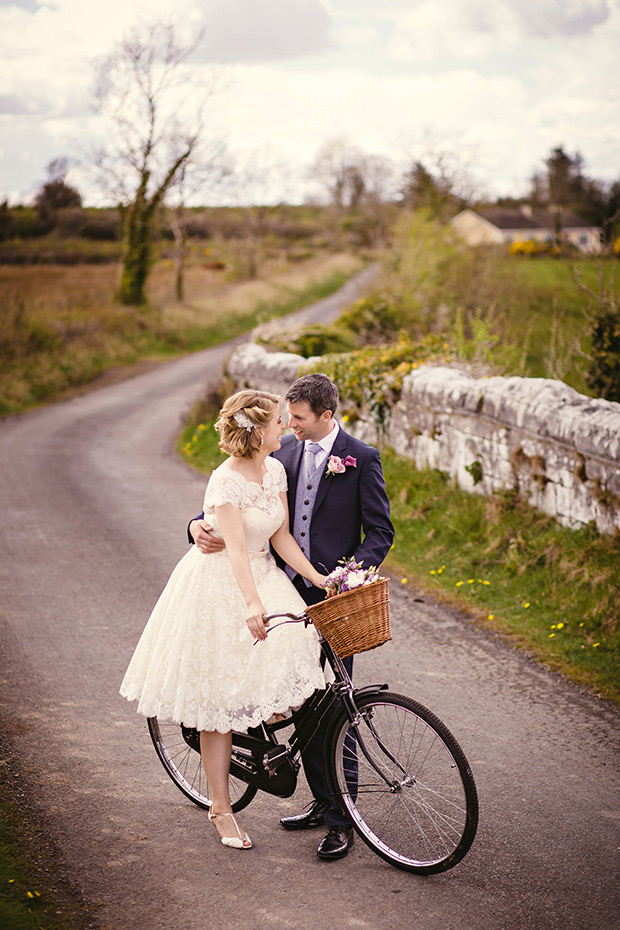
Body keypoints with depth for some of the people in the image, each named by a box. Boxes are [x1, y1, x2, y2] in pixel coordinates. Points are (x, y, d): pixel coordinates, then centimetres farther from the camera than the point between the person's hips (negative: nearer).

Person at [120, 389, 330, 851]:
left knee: (289, 670, -14)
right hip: (218, 587, -7)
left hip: (263, 576, 7)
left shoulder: (276, 470, 1)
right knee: (220, 704, 1)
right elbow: (236, 551, -33)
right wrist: (252, 605, -45)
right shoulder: (225, 481, -22)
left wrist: (318, 578, -5)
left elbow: (281, 538, 4)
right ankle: (221, 808, 13)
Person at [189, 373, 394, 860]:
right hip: (290, 595, 5)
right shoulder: (284, 453, 8)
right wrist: (202, 523, -11)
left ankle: (342, 820, 5)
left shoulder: (362, 459, -6)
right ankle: (321, 800, 27)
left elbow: (380, 530, -5)